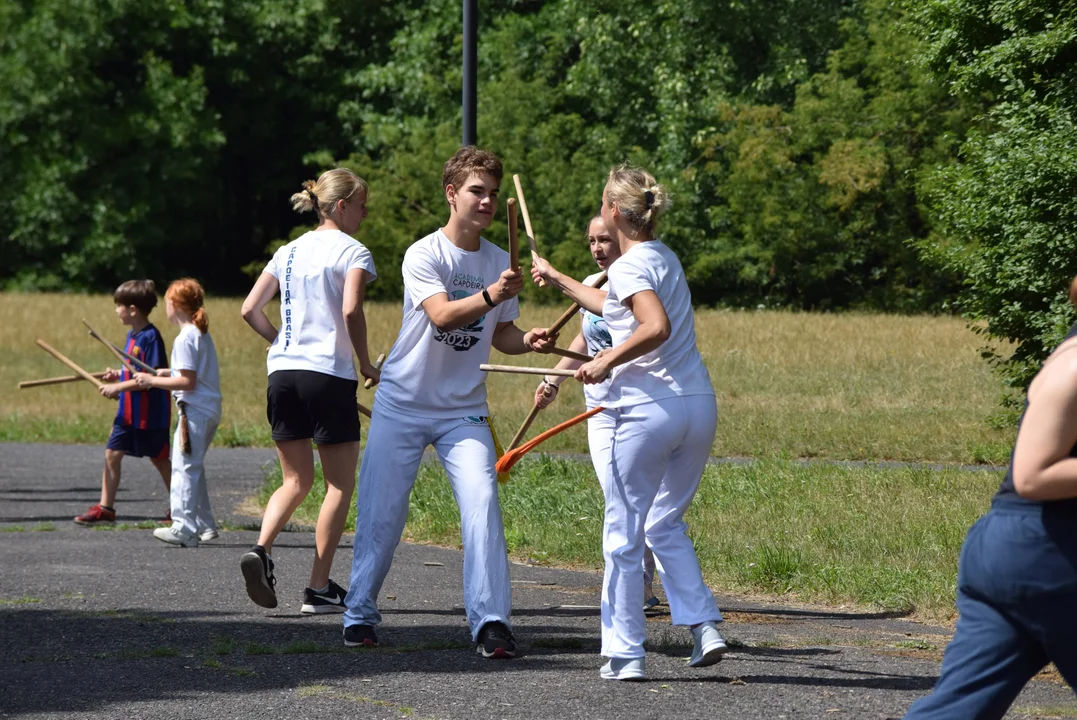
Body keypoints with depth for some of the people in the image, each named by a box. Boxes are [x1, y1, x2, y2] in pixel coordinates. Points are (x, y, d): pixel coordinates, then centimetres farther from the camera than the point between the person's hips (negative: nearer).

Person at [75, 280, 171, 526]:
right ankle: (105, 508, 3)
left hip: (150, 412, -8)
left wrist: (118, 387, -22)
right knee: (112, 453, 1)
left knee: (159, 459, 5)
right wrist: (118, 375, 4)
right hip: (128, 411, 8)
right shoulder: (132, 335, 10)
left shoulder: (151, 337, -18)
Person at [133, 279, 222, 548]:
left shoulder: (185, 339, -14)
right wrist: (170, 374, 23)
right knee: (194, 468, 18)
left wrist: (154, 381, -14)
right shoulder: (203, 334, 14)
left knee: (184, 467, -8)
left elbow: (188, 382, -19)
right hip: (210, 409, 10)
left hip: (195, 411, -10)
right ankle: (204, 525, 22)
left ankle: (184, 528, -11)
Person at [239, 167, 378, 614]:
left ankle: (262, 549, -11)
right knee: (340, 483, 5)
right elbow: (351, 311, -20)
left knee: (296, 480, 16)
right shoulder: (352, 252, -5)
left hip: (282, 373, 6)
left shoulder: (289, 252, 14)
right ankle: (319, 589, 2)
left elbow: (250, 310, 11)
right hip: (328, 376, -6)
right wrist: (366, 363, -8)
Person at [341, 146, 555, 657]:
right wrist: (489, 296, -44)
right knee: (381, 513, 0)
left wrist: (527, 341, -10)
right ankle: (359, 614, 19)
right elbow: (442, 315, -27)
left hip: (464, 411, 3)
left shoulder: (500, 263, 4)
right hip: (402, 405, -3)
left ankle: (490, 620, -13)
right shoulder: (423, 255, -12)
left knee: (482, 503, -15)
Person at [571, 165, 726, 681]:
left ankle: (625, 653, 6)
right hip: (698, 404, 8)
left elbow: (657, 327, -27)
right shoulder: (665, 257, 16)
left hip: (650, 410, -8)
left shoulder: (628, 267, -10)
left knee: (623, 533, 4)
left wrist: (606, 361, -15)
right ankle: (704, 625, 6)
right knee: (666, 523, 21)